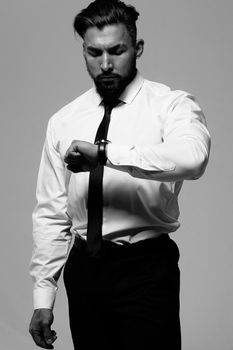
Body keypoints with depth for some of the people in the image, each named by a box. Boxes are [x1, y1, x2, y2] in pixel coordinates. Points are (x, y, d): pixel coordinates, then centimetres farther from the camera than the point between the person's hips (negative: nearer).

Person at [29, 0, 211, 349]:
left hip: (146, 269, -4)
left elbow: (191, 158, -30)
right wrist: (43, 296, 3)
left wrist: (104, 152, -30)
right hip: (84, 267, 4)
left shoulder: (171, 105, -6)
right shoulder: (63, 122, 6)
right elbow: (50, 214, 7)